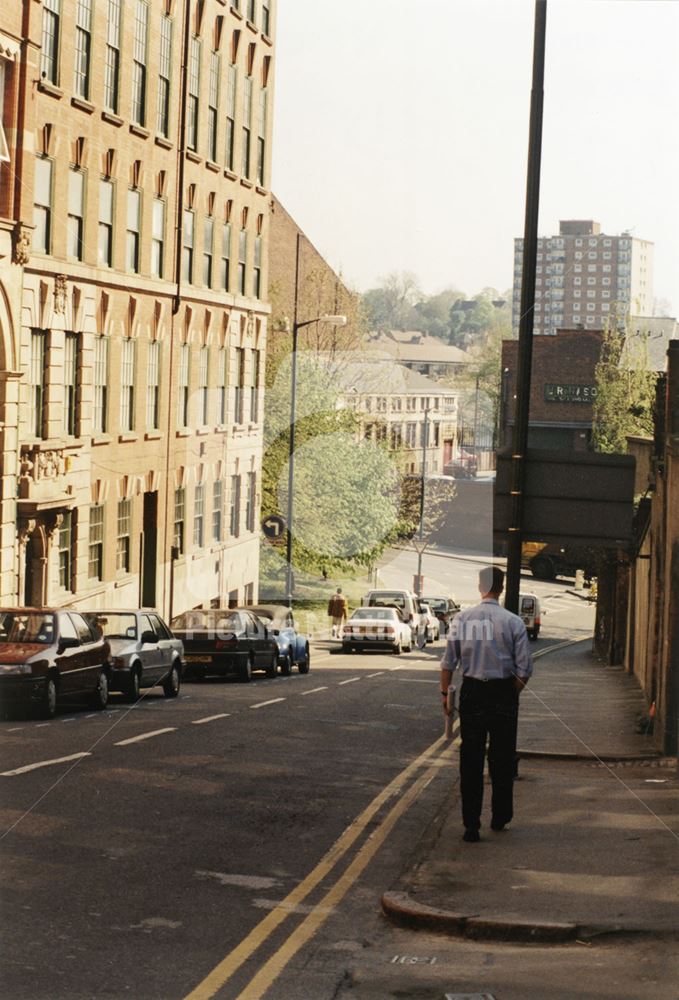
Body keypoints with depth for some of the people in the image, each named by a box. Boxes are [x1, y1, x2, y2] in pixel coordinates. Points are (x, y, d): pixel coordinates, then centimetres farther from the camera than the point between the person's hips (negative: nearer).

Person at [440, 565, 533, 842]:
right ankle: (500, 817, 23)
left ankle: (471, 824, 1)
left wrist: (445, 692, 10)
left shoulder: (462, 619, -3)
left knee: (470, 759, 5)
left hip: (472, 693, 1)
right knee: (502, 758, 13)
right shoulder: (513, 622, -7)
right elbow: (524, 668, -7)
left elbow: (448, 662, -1)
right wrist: (513, 693, 9)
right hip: (503, 693, -1)